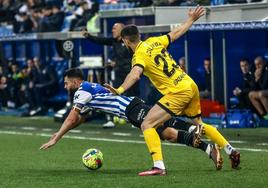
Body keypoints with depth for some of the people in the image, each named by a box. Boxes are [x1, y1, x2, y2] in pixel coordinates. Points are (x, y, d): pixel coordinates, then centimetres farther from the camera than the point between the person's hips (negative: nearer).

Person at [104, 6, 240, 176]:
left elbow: (135, 74, -33)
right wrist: (191, 19, 39)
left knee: (147, 125, -9)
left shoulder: (139, 55, -12)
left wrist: (120, 90, -49)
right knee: (199, 124, 29)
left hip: (178, 93, -8)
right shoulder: (154, 42, 8)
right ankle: (231, 151, 37)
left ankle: (159, 166, -21)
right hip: (191, 86, 9)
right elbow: (176, 33, 22)